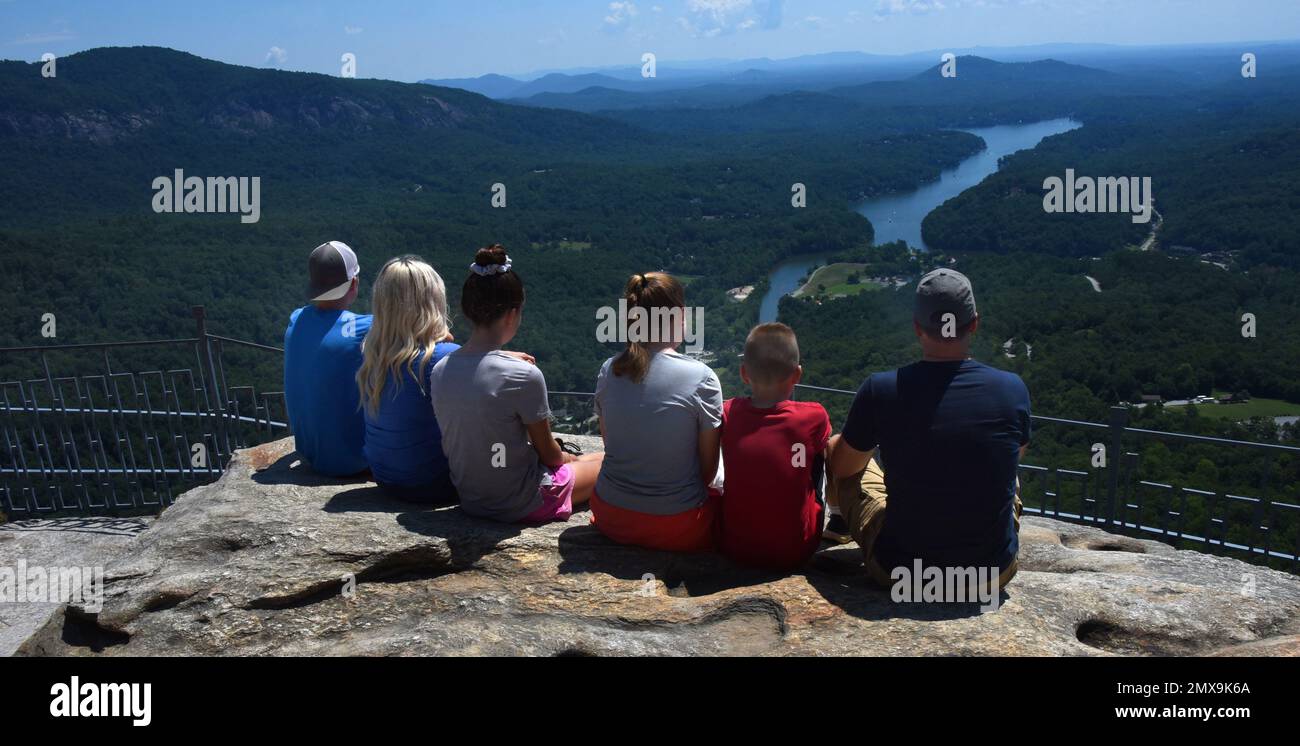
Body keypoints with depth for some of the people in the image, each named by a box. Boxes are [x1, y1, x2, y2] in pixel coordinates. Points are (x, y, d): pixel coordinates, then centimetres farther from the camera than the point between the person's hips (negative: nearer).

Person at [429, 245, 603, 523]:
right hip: (523, 506, -6)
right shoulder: (525, 376, -24)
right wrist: (568, 458, 11)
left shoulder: (440, 371, -6)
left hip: (470, 501, 7)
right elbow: (548, 452, -10)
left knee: (568, 459, 31)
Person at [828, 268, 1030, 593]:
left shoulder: (880, 390, -17)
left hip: (899, 573, -1)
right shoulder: (1013, 389, -11)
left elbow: (841, 466, 2)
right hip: (994, 574, 2)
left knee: (855, 466, 22)